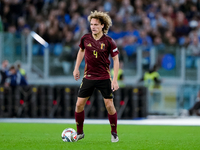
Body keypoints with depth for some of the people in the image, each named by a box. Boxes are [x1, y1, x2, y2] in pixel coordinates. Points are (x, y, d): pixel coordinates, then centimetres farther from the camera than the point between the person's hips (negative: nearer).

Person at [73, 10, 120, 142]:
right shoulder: (85, 39, -2)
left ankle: (114, 133, 13)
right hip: (88, 76, 3)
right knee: (79, 104, -1)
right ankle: (80, 133, 16)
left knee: (109, 105, -5)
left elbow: (115, 59, -5)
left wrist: (115, 79, -10)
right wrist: (76, 68, 14)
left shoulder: (108, 41, -10)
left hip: (104, 78, -3)